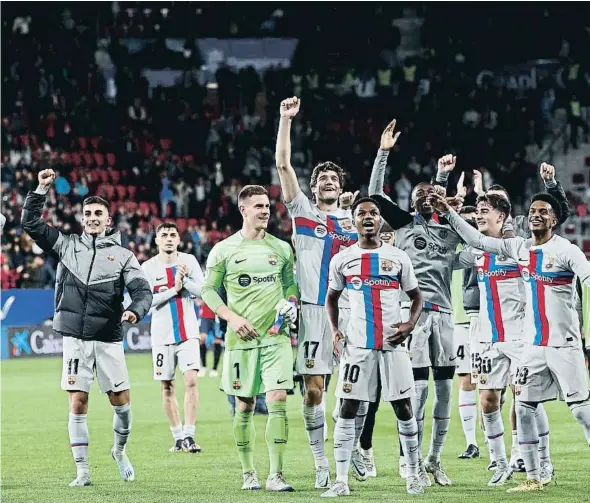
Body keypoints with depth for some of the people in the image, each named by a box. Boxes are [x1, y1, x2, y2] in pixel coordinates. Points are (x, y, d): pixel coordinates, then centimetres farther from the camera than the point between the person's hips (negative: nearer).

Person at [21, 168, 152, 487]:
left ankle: (120, 450, 28)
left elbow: (142, 290, -2)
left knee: (121, 400, 0)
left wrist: (135, 311, -23)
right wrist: (41, 190, 2)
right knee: (77, 403, -3)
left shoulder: (122, 255, 6)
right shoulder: (68, 246, 10)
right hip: (75, 337, 0)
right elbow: (30, 223, 11)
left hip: (108, 339, 0)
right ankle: (82, 470, 2)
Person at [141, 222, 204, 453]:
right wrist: (174, 289, -15)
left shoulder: (189, 261, 4)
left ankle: (189, 435, -11)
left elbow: (202, 291, -2)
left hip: (188, 332, 0)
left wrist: (184, 280, -16)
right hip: (162, 335, 0)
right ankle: (178, 437, 15)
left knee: (191, 380, -14)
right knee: (167, 387, 4)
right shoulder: (148, 267, -2)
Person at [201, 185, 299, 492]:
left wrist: (291, 302, -1)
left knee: (277, 402, -11)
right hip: (241, 339, -1)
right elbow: (208, 290, 5)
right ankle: (248, 473, 17)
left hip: (276, 336, 1)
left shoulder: (281, 248, 8)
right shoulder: (223, 250, 0)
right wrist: (232, 318, -8)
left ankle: (275, 475, -10)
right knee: (245, 406, 5)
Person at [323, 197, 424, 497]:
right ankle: (341, 481, -1)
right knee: (348, 410, -4)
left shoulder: (398, 258, 4)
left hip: (392, 343, 0)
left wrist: (410, 325, -6)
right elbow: (331, 298, 18)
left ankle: (413, 475, 14)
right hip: (357, 344, 0)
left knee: (403, 408, 3)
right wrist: (334, 329, 3)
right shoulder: (342, 260, 5)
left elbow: (416, 297, 12)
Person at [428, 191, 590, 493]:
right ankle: (533, 478, 12)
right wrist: (448, 213, 12)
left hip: (564, 344, -6)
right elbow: (478, 241, 15)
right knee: (523, 407, 5)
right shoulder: (519, 248, 7)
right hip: (533, 344, 6)